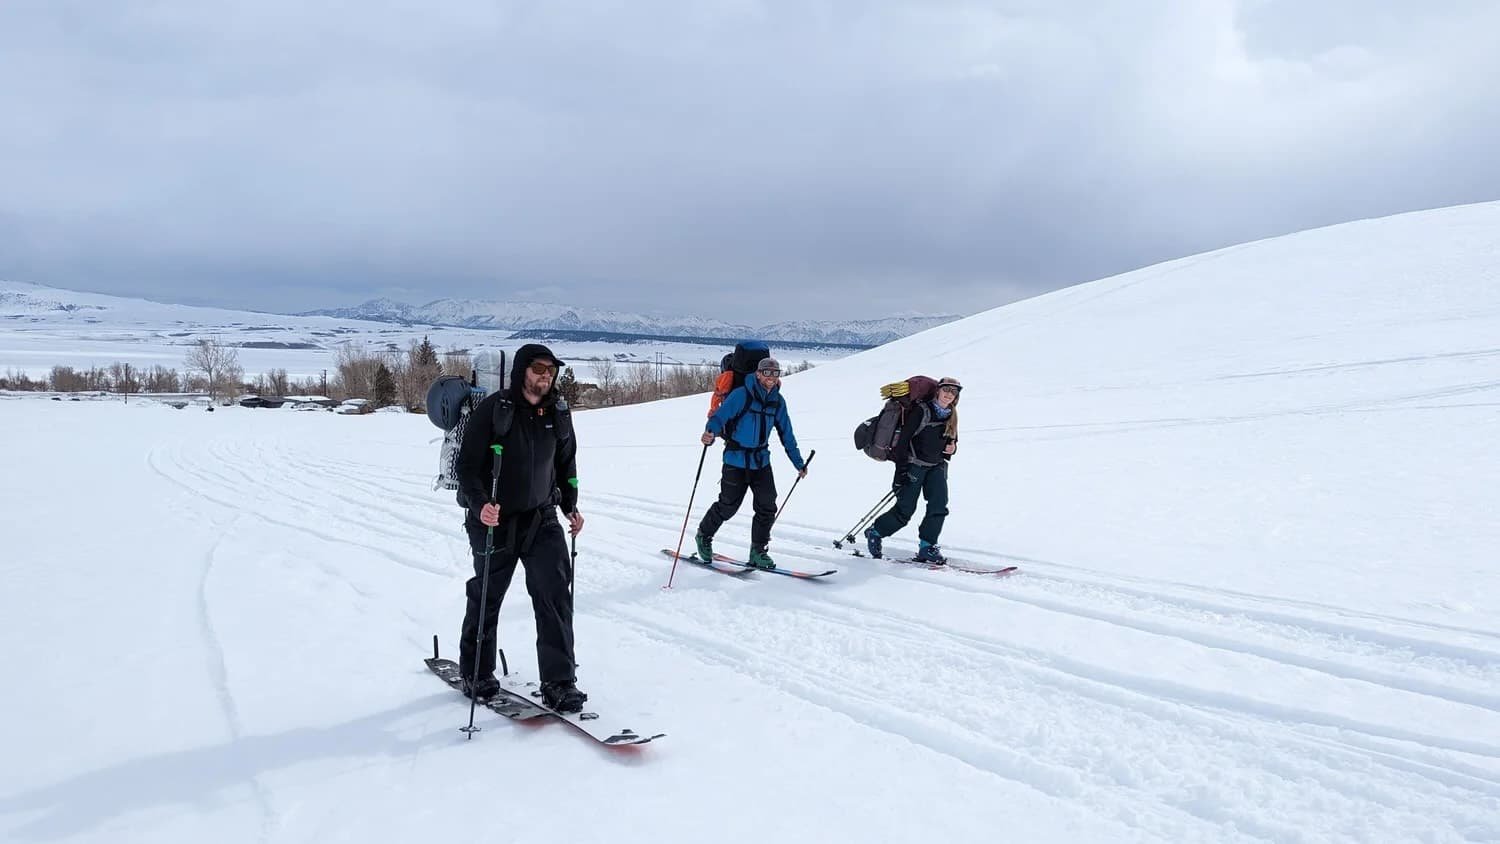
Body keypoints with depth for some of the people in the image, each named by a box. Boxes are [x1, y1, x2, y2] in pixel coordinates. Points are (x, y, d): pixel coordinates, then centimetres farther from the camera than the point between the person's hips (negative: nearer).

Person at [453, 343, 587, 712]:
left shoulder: (558, 412, 1)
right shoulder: (492, 409, -14)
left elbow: (566, 462, 15)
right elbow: (467, 465, -13)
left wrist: (570, 506, 8)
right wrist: (479, 505, -28)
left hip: (541, 518, 3)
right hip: (494, 520, -3)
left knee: (556, 593, -8)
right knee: (486, 596, 13)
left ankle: (559, 682, -1)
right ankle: (476, 674, 34)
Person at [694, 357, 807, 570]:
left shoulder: (778, 401, 5)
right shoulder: (741, 395, -13)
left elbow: (786, 434, 14)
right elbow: (720, 416, -22)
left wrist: (799, 464, 18)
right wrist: (710, 432, -45)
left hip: (761, 460, 5)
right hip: (736, 460, -5)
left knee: (767, 507, -3)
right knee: (728, 506, 3)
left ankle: (758, 551, 11)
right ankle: (703, 536, 29)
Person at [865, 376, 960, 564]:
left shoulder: (951, 416, 7)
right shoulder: (921, 411, -14)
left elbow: (952, 439, 23)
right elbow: (903, 440, -15)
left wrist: (952, 447, -3)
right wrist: (901, 471, -19)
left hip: (937, 466, 6)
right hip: (914, 464, -6)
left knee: (939, 505, -11)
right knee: (905, 509, -5)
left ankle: (927, 546, -1)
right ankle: (875, 532, 18)